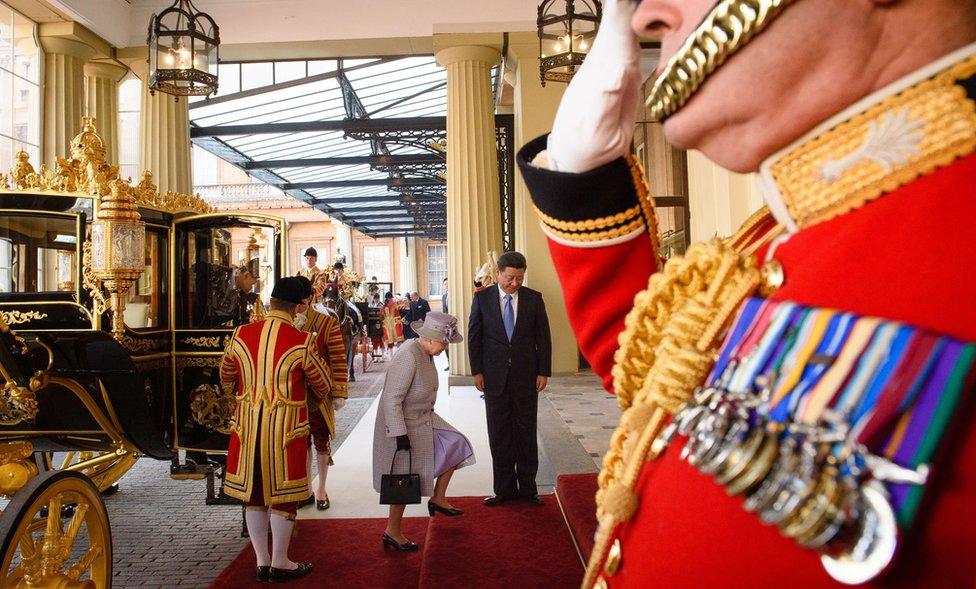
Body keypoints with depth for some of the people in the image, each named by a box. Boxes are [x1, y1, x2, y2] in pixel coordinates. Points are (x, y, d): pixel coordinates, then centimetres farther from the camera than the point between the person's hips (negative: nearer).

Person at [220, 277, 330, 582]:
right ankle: (280, 564, 19)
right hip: (286, 428, -4)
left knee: (253, 492, 15)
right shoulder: (302, 341, -14)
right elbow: (322, 384, -2)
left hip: (247, 425, 4)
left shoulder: (241, 335, -2)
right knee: (282, 493, 8)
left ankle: (262, 562, 25)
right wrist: (316, 399, 22)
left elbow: (226, 376, 14)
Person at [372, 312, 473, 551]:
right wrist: (400, 435, -28)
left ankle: (438, 499, 23)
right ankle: (392, 532, 20)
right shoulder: (408, 357, -29)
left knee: (455, 445, 10)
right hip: (404, 427, -9)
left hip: (424, 420, 9)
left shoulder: (425, 353, 0)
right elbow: (392, 399, -29)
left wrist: (430, 416, 24)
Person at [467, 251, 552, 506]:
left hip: (526, 375, 0)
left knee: (526, 432, 7)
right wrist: (477, 371, -2)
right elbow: (474, 336, 2)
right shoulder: (482, 298, 0)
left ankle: (528, 487, 19)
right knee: (499, 433, 6)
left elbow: (543, 337, 3)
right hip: (495, 375, 0)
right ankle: (505, 488, 17)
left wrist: (544, 371, -1)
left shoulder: (534, 298, 1)